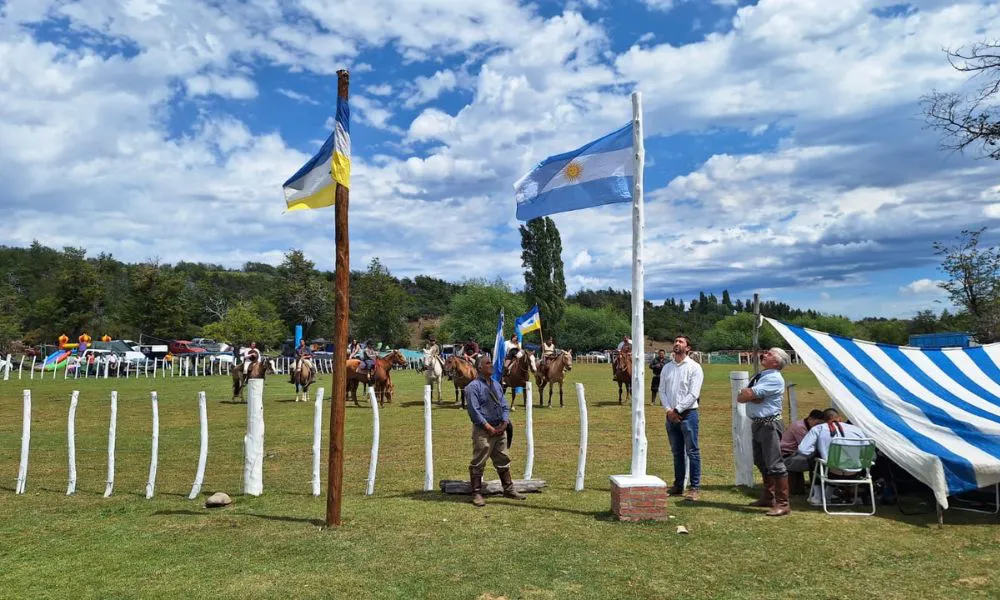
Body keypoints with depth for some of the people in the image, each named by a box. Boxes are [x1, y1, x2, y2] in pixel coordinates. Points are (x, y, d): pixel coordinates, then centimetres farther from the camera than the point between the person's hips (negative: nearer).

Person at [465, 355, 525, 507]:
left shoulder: (496, 385, 12)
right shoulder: (473, 386, -10)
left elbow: (505, 406, 13)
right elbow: (474, 410, -16)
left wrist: (504, 423, -4)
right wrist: (489, 427, -16)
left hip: (500, 429, 7)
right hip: (483, 431, -7)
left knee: (503, 460, 16)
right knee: (478, 463, -1)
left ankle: (508, 489, 28)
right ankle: (477, 493, 8)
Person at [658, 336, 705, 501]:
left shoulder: (694, 367, -5)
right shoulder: (667, 368, 12)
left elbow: (693, 394, -11)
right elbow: (662, 390, 8)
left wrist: (677, 410, -13)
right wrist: (669, 410, -6)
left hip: (688, 414, -5)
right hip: (671, 415, 5)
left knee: (692, 452, -3)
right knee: (676, 452, 12)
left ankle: (694, 487, 3)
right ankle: (678, 485, 20)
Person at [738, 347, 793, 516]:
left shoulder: (774, 378, -15)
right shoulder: (758, 377, 14)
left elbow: (748, 394, -21)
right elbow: (740, 398, 7)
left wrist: (748, 393, 0)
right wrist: (752, 396, -12)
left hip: (769, 425, -10)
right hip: (757, 424, 10)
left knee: (774, 464, -9)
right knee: (762, 463, 19)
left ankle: (783, 503, -3)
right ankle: (768, 497, 33)